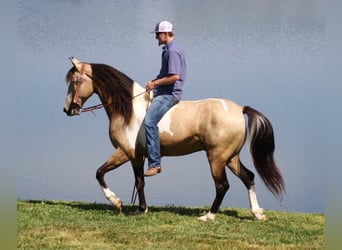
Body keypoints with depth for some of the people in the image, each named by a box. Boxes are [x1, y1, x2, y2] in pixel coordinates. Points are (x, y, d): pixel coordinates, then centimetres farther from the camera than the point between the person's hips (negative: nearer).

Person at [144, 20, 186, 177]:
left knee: (149, 121, -25)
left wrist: (155, 83, -15)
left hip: (169, 94, -11)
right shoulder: (168, 50, 18)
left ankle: (154, 163, -27)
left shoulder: (173, 51, -15)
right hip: (162, 93, 11)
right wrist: (155, 83, 12)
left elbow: (175, 76, -24)